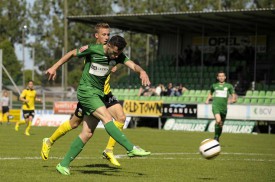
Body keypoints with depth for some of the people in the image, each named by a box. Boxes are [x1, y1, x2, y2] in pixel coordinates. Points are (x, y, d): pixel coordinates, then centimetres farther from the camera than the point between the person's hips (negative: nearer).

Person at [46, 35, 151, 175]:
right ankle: (131, 149, -30)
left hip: (98, 94, 6)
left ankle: (64, 164, 7)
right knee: (107, 118, -23)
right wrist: (55, 67, 4)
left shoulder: (119, 56, 1)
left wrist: (142, 71, -36)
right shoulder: (92, 49, -12)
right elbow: (72, 53, 2)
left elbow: (132, 65, -14)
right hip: (86, 91, -6)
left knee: (87, 133, 1)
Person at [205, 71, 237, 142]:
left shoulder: (229, 86, 9)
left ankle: (217, 139, 32)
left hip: (224, 107, 2)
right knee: (218, 121, -27)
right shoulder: (214, 85, 12)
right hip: (215, 106, -2)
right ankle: (216, 136, -11)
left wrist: (231, 100, -11)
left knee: (221, 125, 10)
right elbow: (210, 93, 32)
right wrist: (207, 99, 14)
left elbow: (234, 97, 10)